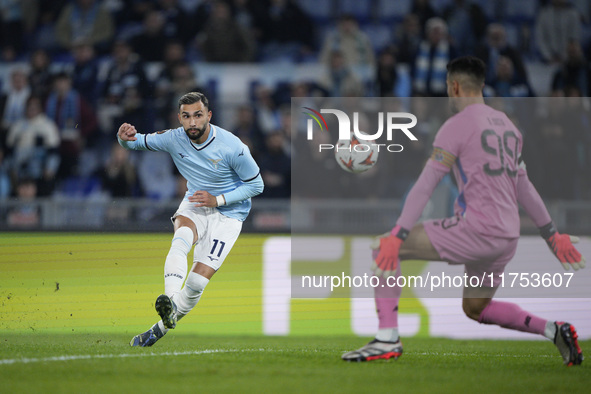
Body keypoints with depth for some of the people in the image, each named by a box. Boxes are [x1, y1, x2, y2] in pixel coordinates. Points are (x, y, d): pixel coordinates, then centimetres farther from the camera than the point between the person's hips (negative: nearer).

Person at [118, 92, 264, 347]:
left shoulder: (232, 147, -22)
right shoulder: (174, 139, -11)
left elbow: (256, 185, -11)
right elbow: (140, 142, 3)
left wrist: (217, 199, -20)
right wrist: (125, 138, -23)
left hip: (228, 214, -3)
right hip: (194, 205, 3)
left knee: (198, 282, -14)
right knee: (181, 240, -34)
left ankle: (160, 329, 0)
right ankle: (170, 301, -51)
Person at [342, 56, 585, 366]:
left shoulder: (457, 125, -6)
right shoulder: (507, 125, 18)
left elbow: (425, 186, -14)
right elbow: (524, 188, 23)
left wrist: (396, 236, -19)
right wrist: (553, 236, 30)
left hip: (476, 230, -8)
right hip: (508, 238, 8)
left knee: (385, 249, -4)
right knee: (475, 308, 28)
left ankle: (387, 339, -13)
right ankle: (552, 330, 13)